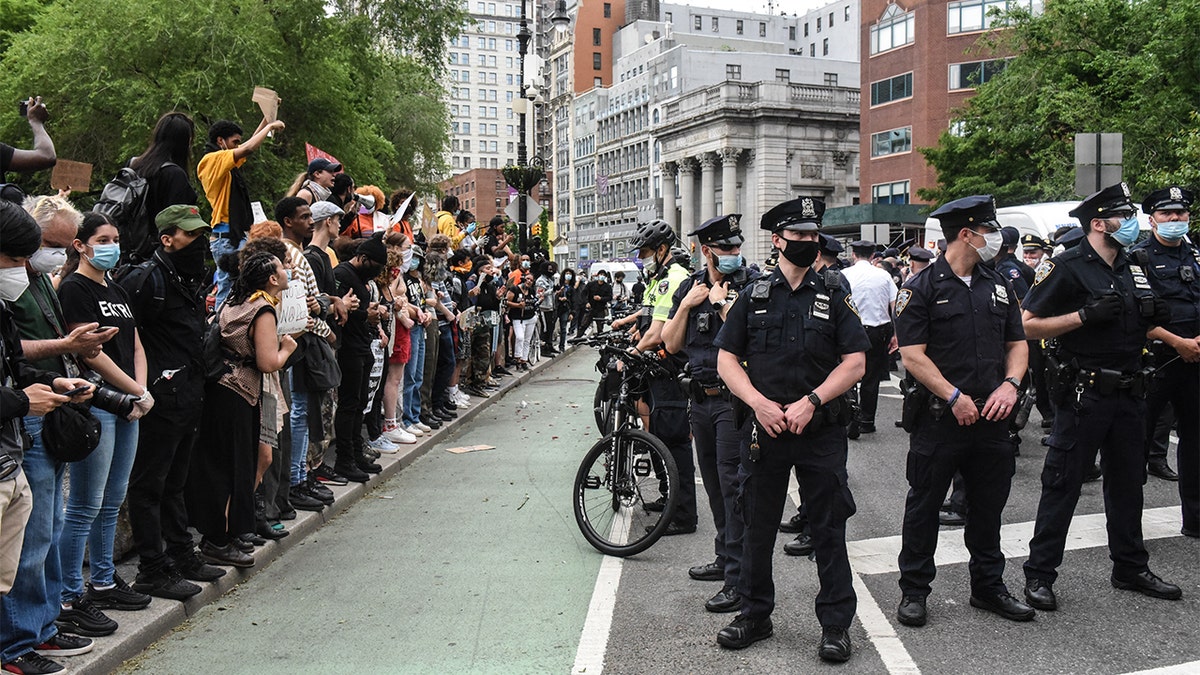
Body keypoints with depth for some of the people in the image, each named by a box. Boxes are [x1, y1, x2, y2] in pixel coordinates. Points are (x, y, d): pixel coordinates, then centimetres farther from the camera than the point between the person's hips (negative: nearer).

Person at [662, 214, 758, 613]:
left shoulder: (752, 285, -8)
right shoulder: (691, 287, 9)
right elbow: (671, 344, 7)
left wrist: (723, 303, -17)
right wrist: (687, 305, -5)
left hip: (734, 399, -7)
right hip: (701, 398, 7)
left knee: (734, 486, -8)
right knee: (714, 484, 17)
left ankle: (740, 581, -3)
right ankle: (725, 558, 32)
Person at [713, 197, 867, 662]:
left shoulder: (835, 297, 5)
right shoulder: (753, 296, 6)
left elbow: (855, 362, -1)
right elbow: (726, 359, 5)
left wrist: (810, 402, -13)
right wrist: (759, 403, -10)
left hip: (822, 432, -1)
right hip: (764, 428, 1)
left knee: (828, 530, 5)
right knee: (757, 527, 10)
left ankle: (835, 624, 17)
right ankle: (755, 615, 25)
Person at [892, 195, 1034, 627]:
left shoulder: (999, 285, 11)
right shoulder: (922, 288, -7)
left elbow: (1018, 344, 14)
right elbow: (912, 354, -13)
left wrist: (1010, 384, -5)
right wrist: (955, 397, -17)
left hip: (991, 418, 6)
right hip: (939, 418, -5)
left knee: (988, 506, 15)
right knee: (924, 506, 5)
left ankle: (989, 587, 31)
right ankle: (914, 591, 18)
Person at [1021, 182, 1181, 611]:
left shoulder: (1132, 269, 15)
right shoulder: (1067, 267, -10)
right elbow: (1028, 325, -13)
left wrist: (1155, 318, 4)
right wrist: (1084, 315, -21)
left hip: (1128, 394, 8)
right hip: (1084, 394, -8)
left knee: (1127, 482, 16)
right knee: (1063, 484, -2)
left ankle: (1131, 568, 30)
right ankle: (1039, 574, 6)